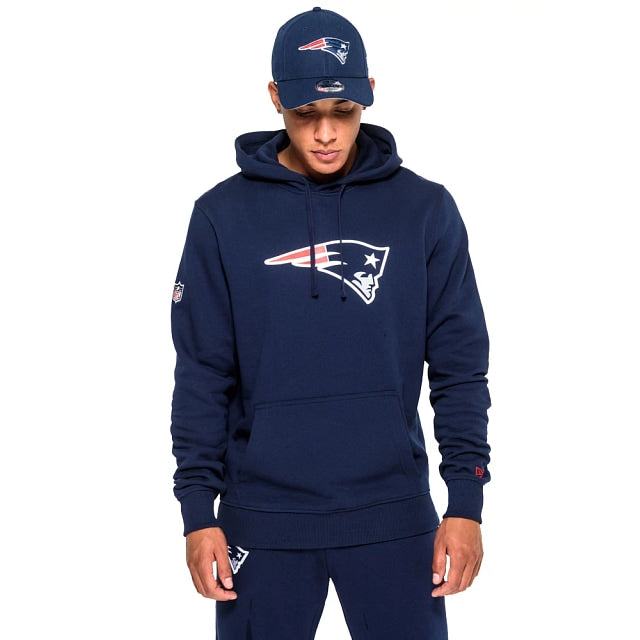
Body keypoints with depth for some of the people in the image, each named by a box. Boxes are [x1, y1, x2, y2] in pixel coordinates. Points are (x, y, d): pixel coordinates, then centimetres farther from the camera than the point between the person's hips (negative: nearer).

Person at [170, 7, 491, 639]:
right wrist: (198, 510, -2)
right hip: (263, 520, 0)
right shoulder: (223, 215, 0)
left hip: (394, 515, 0)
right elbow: (201, 377, 2)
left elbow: (460, 366, 3)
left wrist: (466, 503, -3)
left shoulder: (425, 209, 2)